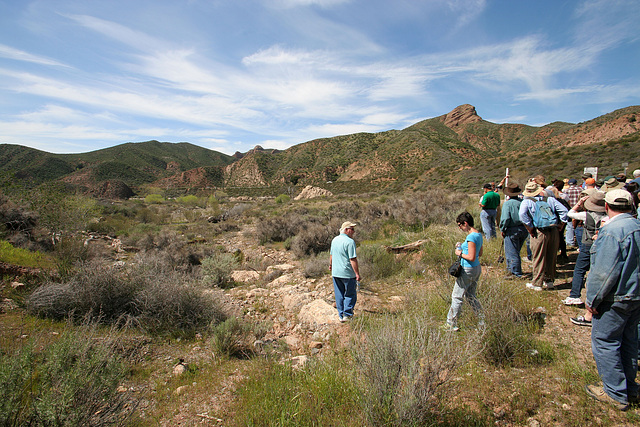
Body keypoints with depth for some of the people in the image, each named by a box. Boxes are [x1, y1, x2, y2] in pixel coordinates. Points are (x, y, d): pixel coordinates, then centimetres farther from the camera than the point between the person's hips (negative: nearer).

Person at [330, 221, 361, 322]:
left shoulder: (334, 240, 8)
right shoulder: (350, 242, -15)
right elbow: (353, 259, -19)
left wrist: (330, 264, 36)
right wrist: (357, 273, -16)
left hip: (335, 272, 7)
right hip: (348, 273, -6)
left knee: (339, 295, 14)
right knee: (350, 294, 9)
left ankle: (341, 315, 20)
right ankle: (347, 315, 9)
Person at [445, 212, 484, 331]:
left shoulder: (471, 237, -21)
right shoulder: (478, 234, 8)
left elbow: (472, 258, -25)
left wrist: (460, 254, -10)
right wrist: (464, 249, 9)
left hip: (468, 270, -10)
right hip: (477, 268, 10)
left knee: (457, 297, 1)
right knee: (471, 296, 20)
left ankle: (451, 324, 10)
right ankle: (483, 320, 23)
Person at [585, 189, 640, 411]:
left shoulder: (612, 231, -23)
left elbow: (605, 271, -24)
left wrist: (592, 299, -15)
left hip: (616, 299, -9)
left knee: (604, 342, 3)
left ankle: (617, 394, 13)